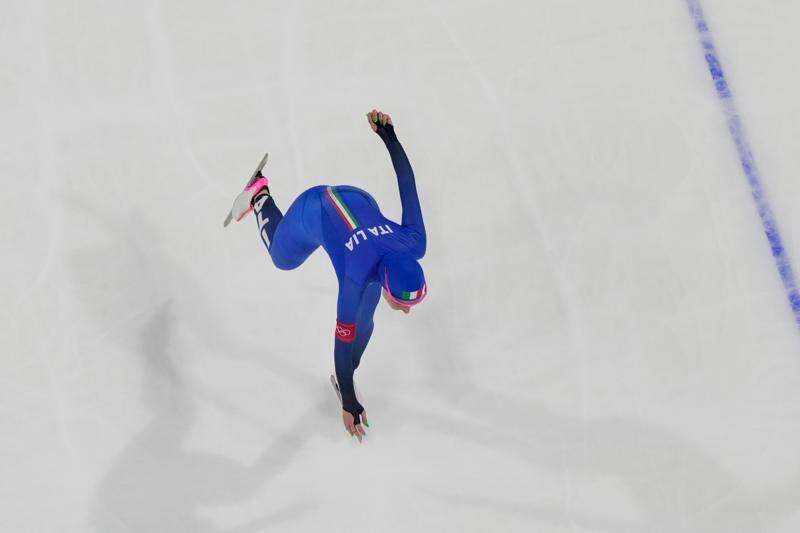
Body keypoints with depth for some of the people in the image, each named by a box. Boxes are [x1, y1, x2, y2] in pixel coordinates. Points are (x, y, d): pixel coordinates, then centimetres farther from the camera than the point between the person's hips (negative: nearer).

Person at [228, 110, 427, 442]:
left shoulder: (415, 245, -35)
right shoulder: (357, 278, -44)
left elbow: (407, 181, -24)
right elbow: (343, 341, -31)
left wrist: (388, 135, -10)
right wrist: (348, 405, -22)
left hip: (359, 202, 3)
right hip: (313, 212, -3)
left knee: (364, 322, 4)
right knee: (282, 259, 30)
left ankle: (345, 377, 32)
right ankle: (260, 196, 51)